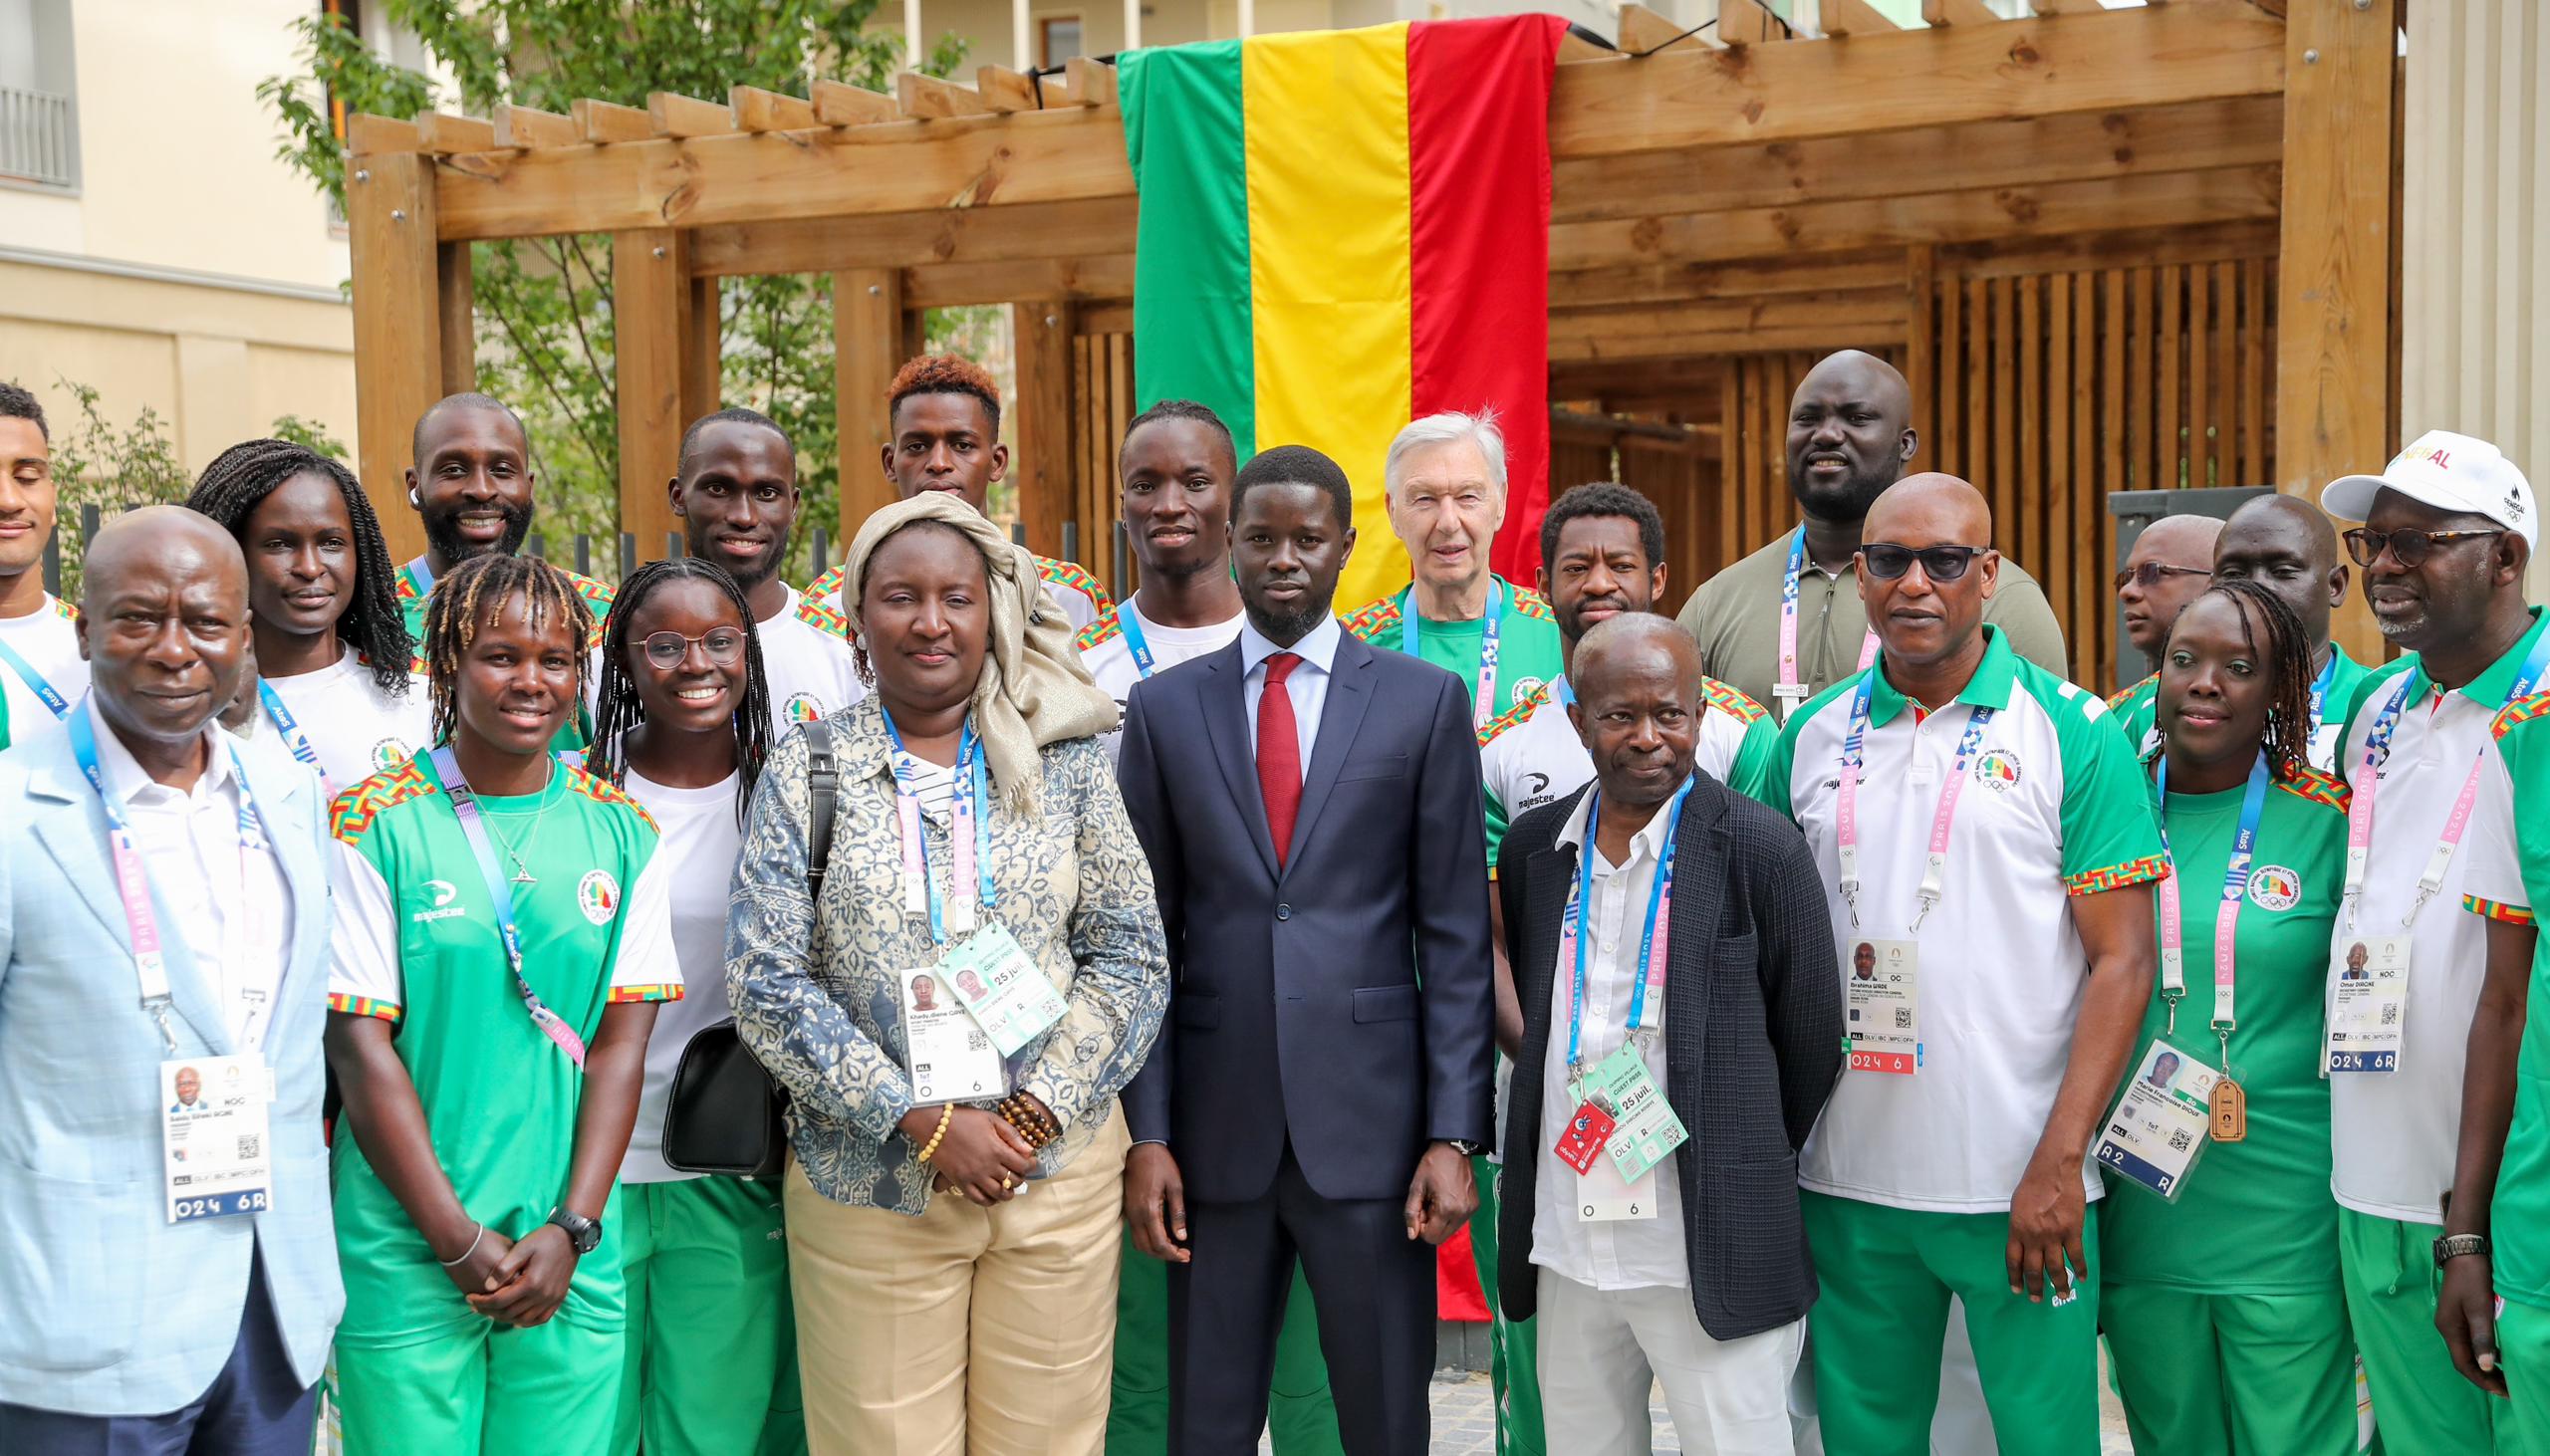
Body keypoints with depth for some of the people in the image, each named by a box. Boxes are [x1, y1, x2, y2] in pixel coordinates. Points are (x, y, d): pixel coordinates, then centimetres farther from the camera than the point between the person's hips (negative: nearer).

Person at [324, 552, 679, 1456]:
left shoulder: (623, 834, 5)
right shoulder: (373, 827, -4)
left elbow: (621, 1045, 3)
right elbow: (361, 1049, -7)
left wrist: (570, 1230, -7)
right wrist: (460, 1240, -10)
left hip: (573, 1260, 3)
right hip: (408, 1255, -2)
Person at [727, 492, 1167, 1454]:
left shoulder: (1065, 762, 4)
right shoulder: (805, 773, 2)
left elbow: (1131, 960, 2)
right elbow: (766, 983, -4)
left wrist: (1032, 1117, -10)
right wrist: (921, 1122, -12)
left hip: (1055, 1166, 1)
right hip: (870, 1182, -1)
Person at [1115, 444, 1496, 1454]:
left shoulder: (1425, 701, 2)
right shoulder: (1165, 708, 6)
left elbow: (1456, 935, 0)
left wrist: (1454, 1135, -6)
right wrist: (1146, 1133, 0)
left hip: (1371, 1118, -1)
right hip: (1216, 1124, 2)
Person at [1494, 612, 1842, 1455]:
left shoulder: (1759, 849, -7)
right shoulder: (1534, 846, 6)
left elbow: (1811, 1040, 0)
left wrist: (1749, 1167, 7)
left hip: (1711, 1254, -4)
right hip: (1565, 1243, 5)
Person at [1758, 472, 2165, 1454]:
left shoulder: (2073, 733, -2)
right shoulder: (1811, 738, 8)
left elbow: (2121, 959, -5)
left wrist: (2059, 1162, -13)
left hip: (2019, 1185, -3)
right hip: (1848, 1183, 3)